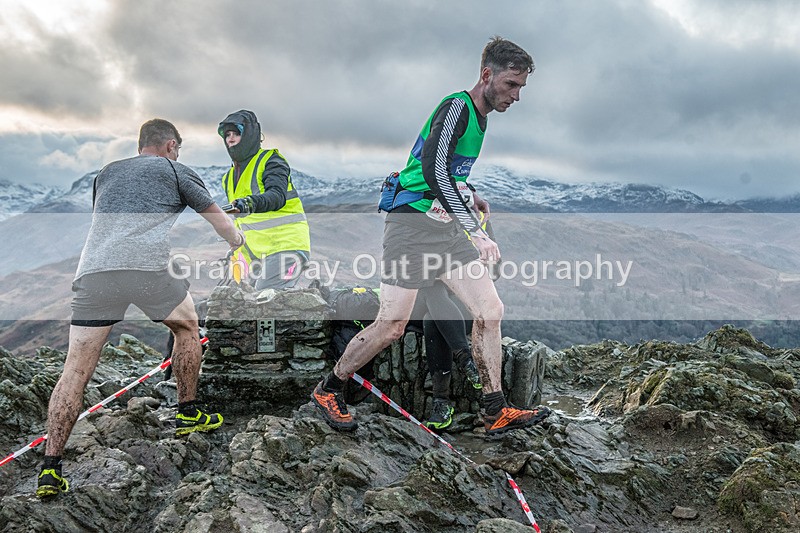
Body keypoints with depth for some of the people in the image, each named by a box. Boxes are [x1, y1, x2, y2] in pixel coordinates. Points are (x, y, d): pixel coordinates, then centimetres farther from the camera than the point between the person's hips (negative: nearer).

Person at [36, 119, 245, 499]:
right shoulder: (176, 171, 18)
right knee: (187, 326, 24)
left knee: (76, 370, 7)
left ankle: (50, 468, 3)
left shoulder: (106, 173, 30)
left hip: (92, 271, 4)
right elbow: (219, 219, 26)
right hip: (148, 267, -3)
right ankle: (188, 414, 30)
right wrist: (240, 243, 46)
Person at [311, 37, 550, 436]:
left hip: (447, 227, 9)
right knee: (391, 327, -7)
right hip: (412, 223, -9)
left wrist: (469, 195, 15)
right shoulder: (456, 107, -12)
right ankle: (327, 391, 14)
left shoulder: (479, 116, 17)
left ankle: (496, 413, 6)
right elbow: (433, 169, -26)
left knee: (490, 310, -1)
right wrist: (475, 231, -28)